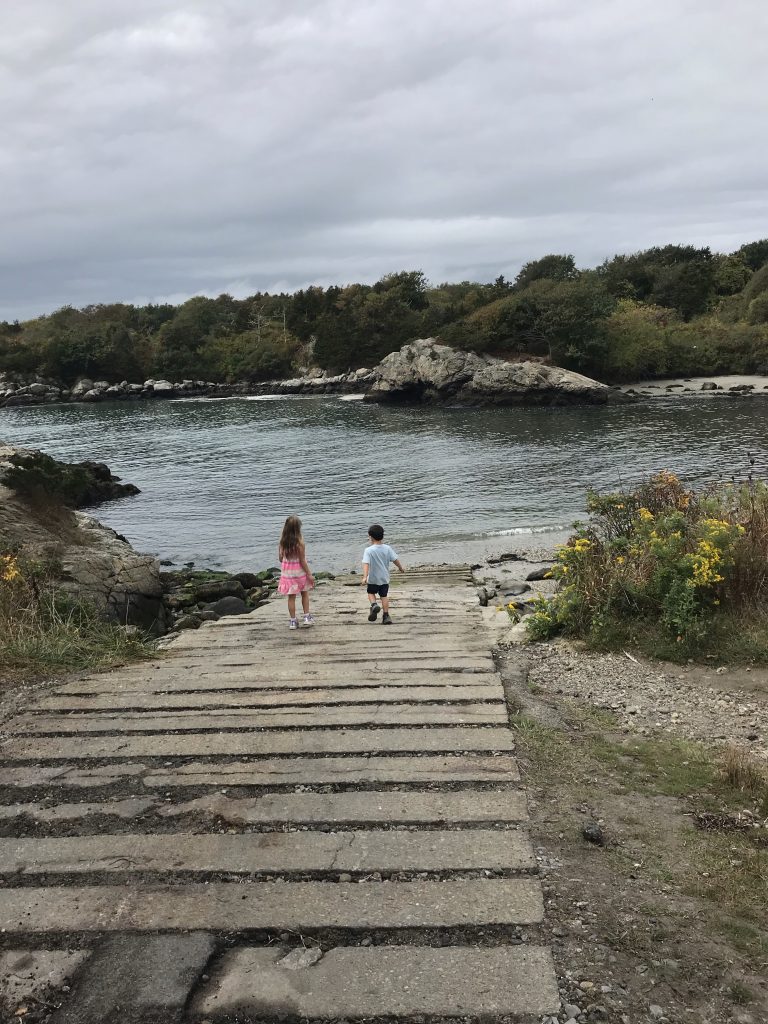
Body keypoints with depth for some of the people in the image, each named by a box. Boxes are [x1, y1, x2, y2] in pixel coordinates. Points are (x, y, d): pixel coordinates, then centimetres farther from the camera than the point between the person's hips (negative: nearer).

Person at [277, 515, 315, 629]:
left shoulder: (282, 541, -7)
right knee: (305, 594, 17)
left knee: (291, 597, 10)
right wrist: (309, 574, -8)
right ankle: (307, 617, 18)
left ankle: (293, 621, 14)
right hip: (299, 571, -3)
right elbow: (302, 561, -15)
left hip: (287, 572, 3)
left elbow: (280, 558, 1)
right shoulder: (299, 541, -19)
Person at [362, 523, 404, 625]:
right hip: (385, 578, 3)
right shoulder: (387, 548, -5)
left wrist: (365, 577, -33)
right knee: (384, 596, 12)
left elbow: (366, 564, -26)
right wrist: (401, 568, 19)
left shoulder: (368, 550, -16)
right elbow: (395, 559, 1)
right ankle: (386, 615, 7)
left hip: (373, 579, -3)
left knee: (371, 593, 19)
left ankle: (374, 605, -8)